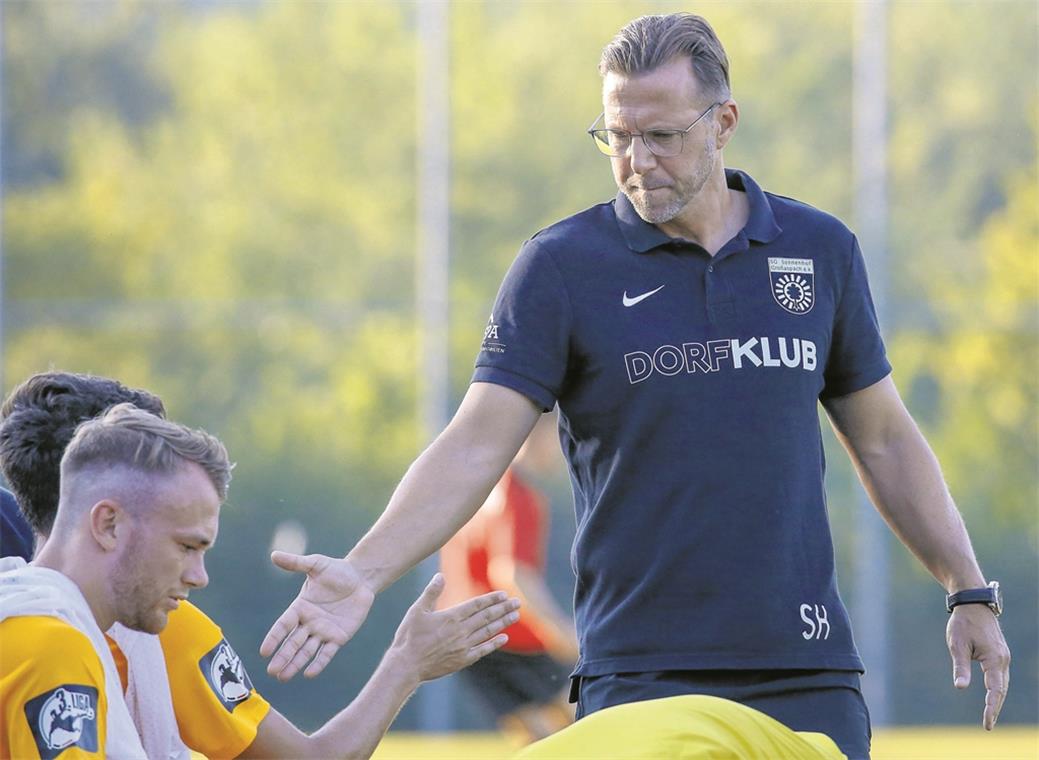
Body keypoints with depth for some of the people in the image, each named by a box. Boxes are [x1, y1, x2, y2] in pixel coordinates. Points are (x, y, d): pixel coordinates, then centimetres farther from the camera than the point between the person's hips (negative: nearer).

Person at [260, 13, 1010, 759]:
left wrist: (970, 592, 13)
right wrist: (363, 574, -21)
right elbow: (476, 447, -8)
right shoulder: (560, 264, -1)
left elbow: (884, 441, 18)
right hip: (641, 671, -2)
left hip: (807, 673, 2)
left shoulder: (821, 251, 9)